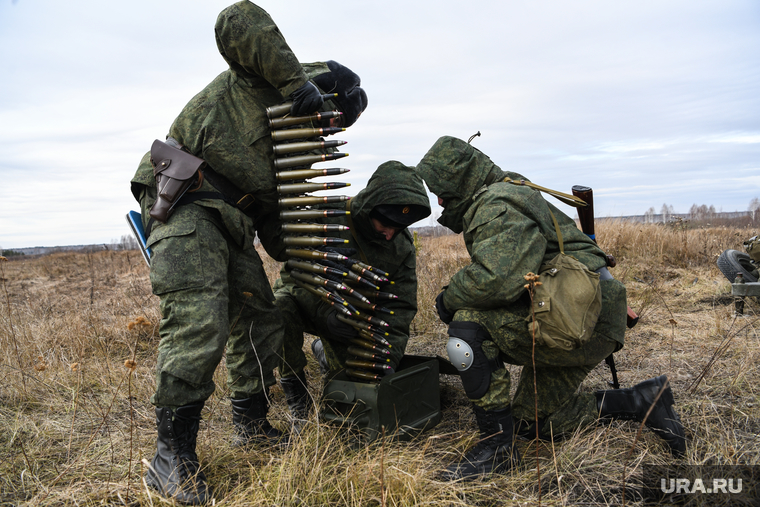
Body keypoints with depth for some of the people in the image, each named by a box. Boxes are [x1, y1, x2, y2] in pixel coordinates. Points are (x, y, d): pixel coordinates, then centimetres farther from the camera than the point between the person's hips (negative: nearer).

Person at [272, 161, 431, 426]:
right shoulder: (325, 218, -30)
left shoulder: (402, 248, -15)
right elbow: (294, 271, -25)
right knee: (281, 307, -39)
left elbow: (400, 308, -12)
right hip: (304, 299, -4)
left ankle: (324, 349, 39)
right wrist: (325, 312, -40)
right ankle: (294, 387, -15)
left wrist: (389, 357, -23)